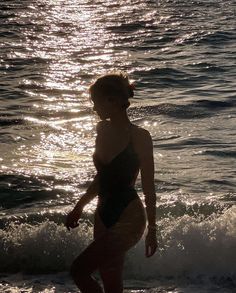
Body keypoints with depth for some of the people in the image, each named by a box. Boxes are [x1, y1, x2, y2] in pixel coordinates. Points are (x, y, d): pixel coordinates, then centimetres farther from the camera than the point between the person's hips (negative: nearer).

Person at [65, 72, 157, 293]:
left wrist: (152, 230, -8)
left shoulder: (139, 137, -14)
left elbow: (148, 188, -11)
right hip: (104, 215, 7)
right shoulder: (103, 130, 6)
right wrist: (79, 207, 22)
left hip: (129, 218, -7)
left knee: (79, 270, -15)